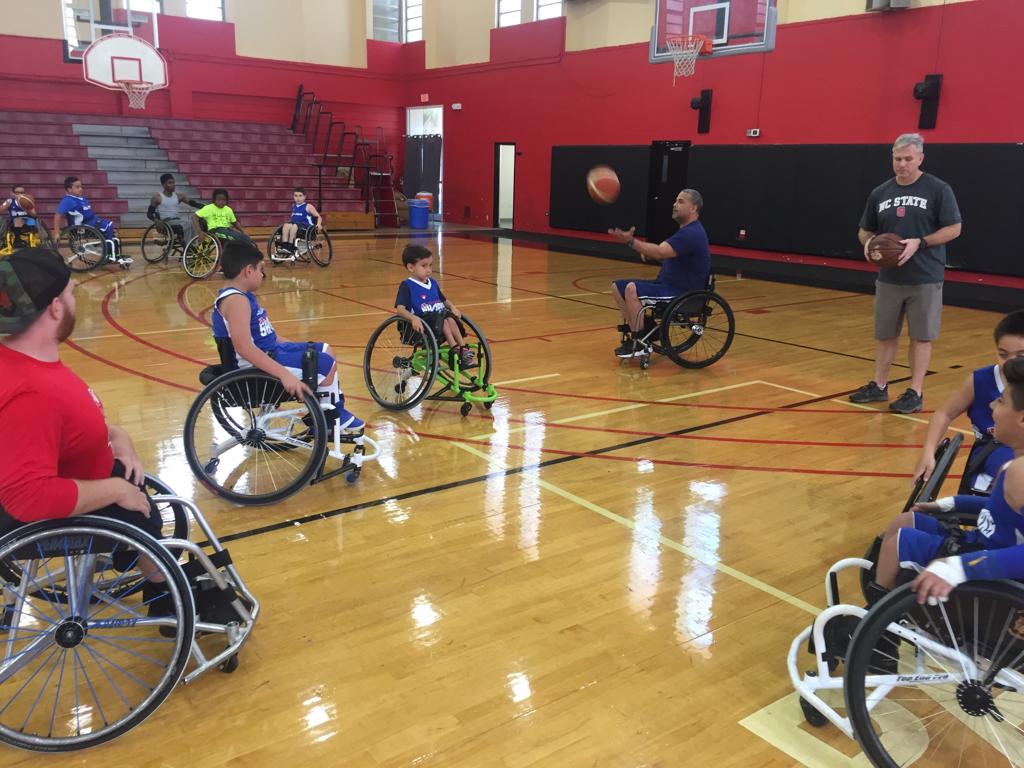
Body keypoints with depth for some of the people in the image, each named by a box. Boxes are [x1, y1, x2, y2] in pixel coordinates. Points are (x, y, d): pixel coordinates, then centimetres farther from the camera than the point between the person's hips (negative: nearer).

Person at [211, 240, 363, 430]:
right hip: (258, 367, -11)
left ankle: (336, 409, 22)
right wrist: (284, 375, -38)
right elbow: (243, 347, -33)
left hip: (271, 351, 11)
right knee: (326, 365, -12)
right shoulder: (236, 300, -22)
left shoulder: (242, 296, 11)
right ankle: (326, 420, 6)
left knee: (325, 350, 18)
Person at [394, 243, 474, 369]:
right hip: (422, 327, -5)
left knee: (450, 318, -26)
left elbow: (444, 301, 28)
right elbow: (400, 309, -14)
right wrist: (413, 318, -33)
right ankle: (454, 348, -31)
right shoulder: (407, 286, -4)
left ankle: (463, 348, -30)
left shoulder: (433, 283, 17)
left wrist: (453, 307, 6)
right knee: (442, 319, -30)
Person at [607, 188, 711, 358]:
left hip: (683, 295, -10)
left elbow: (660, 252, -31)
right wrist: (648, 253, 0)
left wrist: (631, 241, -36)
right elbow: (665, 254, 21)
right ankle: (633, 331, 6)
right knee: (618, 287, 3)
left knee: (632, 289, -30)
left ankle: (641, 344, -20)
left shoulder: (692, 234, -18)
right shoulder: (685, 231, 17)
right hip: (668, 285, 10)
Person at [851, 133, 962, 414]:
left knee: (921, 336, 3)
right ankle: (879, 386, 24)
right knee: (884, 335, 12)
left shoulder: (938, 189, -5)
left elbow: (953, 228, -7)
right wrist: (868, 243, -9)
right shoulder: (880, 193, 7)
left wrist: (919, 243, -20)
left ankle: (915, 392, 10)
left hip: (926, 279, -4)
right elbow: (865, 231, 14)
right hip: (888, 278, 4)